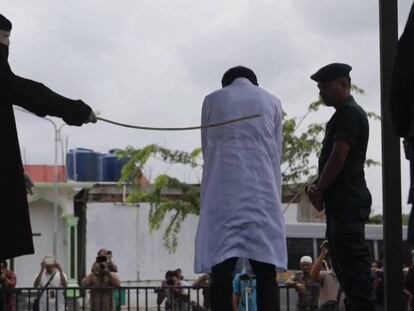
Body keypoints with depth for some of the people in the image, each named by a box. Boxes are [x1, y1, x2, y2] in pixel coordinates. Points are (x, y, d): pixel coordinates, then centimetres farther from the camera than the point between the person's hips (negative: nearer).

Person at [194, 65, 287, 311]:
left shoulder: (212, 100, 13)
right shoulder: (271, 102, 15)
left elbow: (207, 148, 17)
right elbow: (276, 153, 14)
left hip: (223, 194, -1)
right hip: (262, 194, 1)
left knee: (222, 270, -5)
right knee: (265, 271, -2)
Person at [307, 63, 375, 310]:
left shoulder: (349, 112, -10)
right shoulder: (346, 114, 22)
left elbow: (338, 157, -17)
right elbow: (330, 158, 22)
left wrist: (319, 190, -9)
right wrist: (318, 187, 7)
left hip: (347, 199, -10)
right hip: (343, 200, 10)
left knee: (353, 259, -14)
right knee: (345, 261, 10)